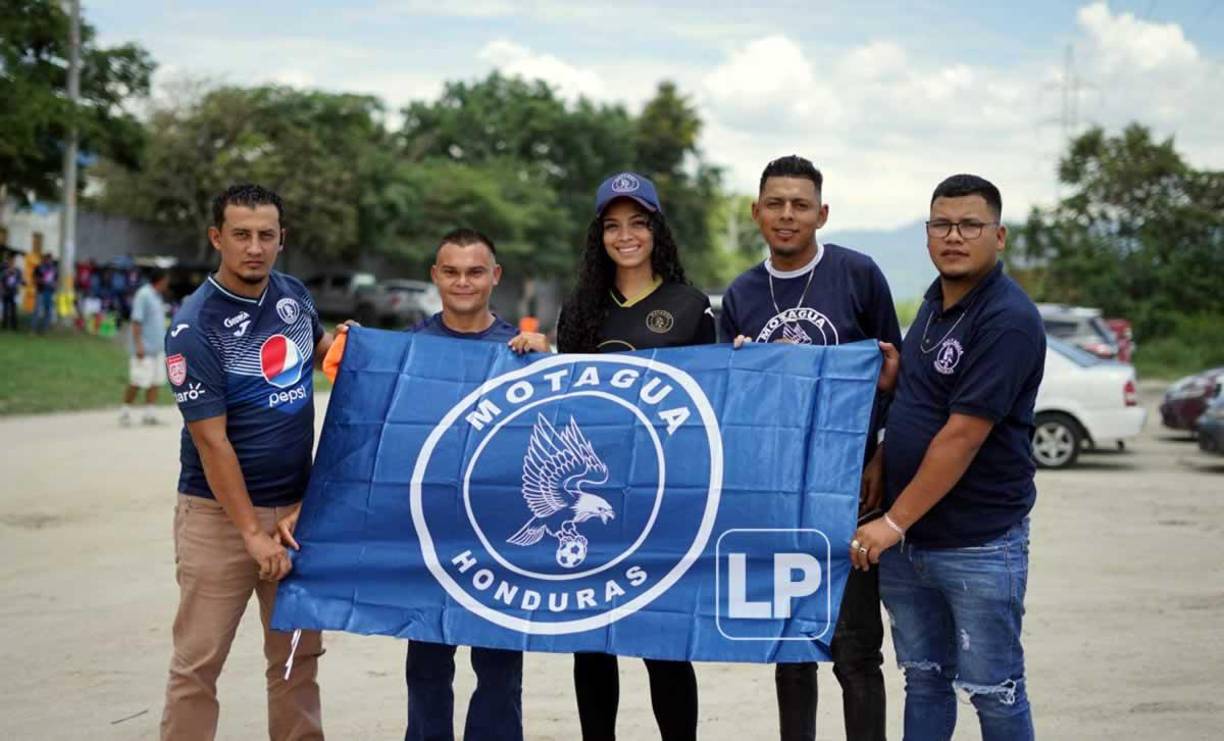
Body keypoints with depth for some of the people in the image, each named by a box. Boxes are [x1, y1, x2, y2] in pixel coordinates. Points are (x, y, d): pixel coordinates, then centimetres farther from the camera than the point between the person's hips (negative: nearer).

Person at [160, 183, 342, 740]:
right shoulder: (195, 327, -14)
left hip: (298, 504, 6)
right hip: (220, 509, -5)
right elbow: (212, 442, -15)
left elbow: (322, 346, 27)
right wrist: (253, 533, -16)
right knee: (199, 661, -2)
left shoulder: (293, 294, 3)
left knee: (299, 652, 11)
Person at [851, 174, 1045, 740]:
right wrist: (878, 462, 8)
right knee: (923, 679, 15)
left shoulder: (1008, 320, -17)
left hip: (978, 542, -8)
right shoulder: (935, 301, 10)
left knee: (993, 691, 3)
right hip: (906, 537, 8)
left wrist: (895, 521, -18)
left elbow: (962, 435, -21)